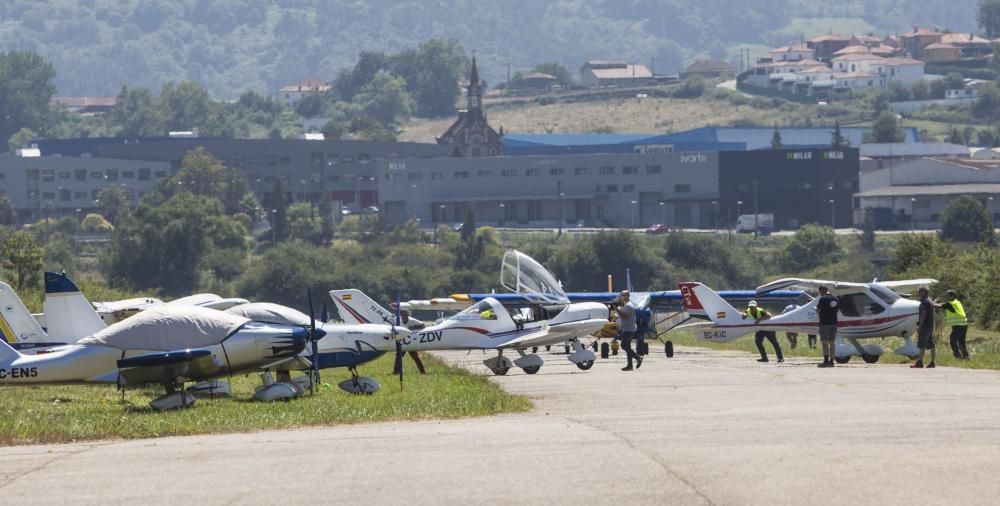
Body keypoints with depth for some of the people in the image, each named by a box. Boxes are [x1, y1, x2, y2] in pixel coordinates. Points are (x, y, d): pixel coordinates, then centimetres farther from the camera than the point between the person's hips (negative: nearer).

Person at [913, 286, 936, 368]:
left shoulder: (924, 302, -14)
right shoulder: (930, 301, 18)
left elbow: (923, 315, -20)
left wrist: (920, 326, -19)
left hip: (925, 325, -10)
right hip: (931, 326, 10)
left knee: (922, 344, -12)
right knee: (931, 345, 8)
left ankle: (920, 362, -18)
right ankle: (932, 362, 8)